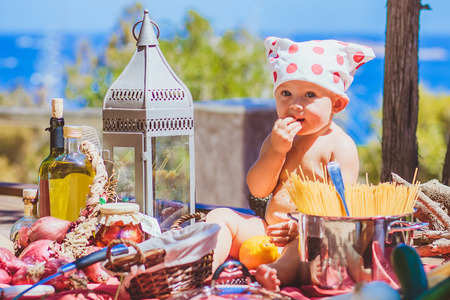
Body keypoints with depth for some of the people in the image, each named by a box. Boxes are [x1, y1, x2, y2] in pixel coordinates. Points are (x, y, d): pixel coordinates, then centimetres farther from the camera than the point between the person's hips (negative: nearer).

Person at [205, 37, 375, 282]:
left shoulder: (340, 145, -3)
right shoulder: (279, 138, 15)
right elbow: (258, 189, 4)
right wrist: (276, 150, -12)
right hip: (268, 231, 7)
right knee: (220, 216, -5)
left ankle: (279, 271, -66)